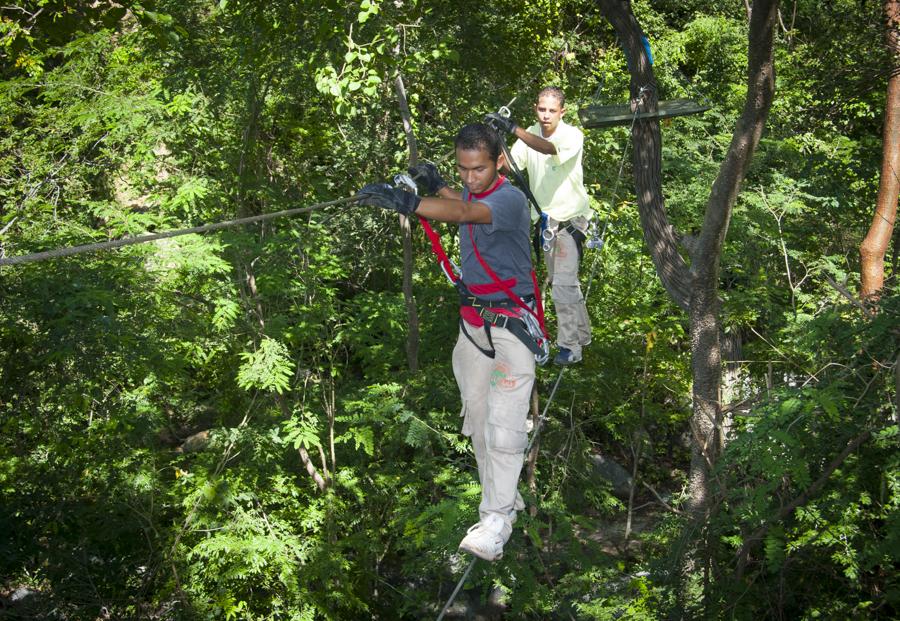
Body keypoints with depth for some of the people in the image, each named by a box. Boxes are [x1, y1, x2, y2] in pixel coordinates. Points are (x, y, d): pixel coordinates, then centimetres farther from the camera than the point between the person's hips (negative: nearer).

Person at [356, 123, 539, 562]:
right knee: (477, 416, 14)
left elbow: (463, 213, -41)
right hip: (473, 322, 9)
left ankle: (496, 524, -13)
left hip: (510, 325, -9)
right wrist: (435, 186, 11)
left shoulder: (510, 198, -21)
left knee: (503, 423, -13)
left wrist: (408, 203, -55)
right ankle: (503, 499, 27)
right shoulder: (474, 193, 5)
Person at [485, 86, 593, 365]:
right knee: (559, 280, 18)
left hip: (570, 219, -7)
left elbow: (549, 148, -41)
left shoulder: (572, 135, -19)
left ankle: (570, 346, -4)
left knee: (563, 283, -12)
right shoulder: (530, 134, -1)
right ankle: (581, 333, 34)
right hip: (545, 218, 7)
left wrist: (513, 128, -51)